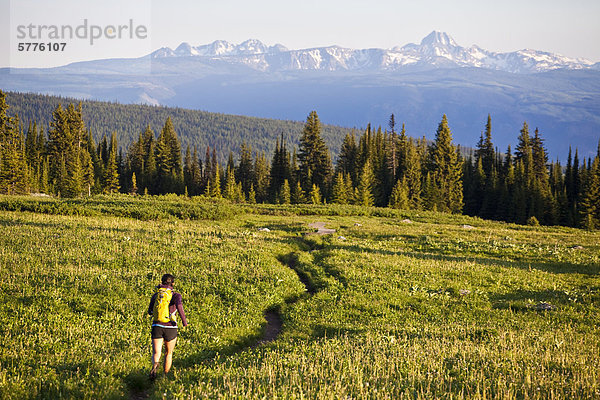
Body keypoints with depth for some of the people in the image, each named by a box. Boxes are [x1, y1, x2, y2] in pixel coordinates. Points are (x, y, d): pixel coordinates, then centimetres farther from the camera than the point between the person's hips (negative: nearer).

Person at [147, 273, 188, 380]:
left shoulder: (155, 295, 9)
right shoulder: (175, 295, -2)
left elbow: (150, 311, 20)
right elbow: (179, 305, -24)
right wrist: (184, 320, -16)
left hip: (157, 327, 1)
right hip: (170, 327, -1)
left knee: (156, 353, -7)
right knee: (169, 353, 21)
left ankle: (155, 365, -41)